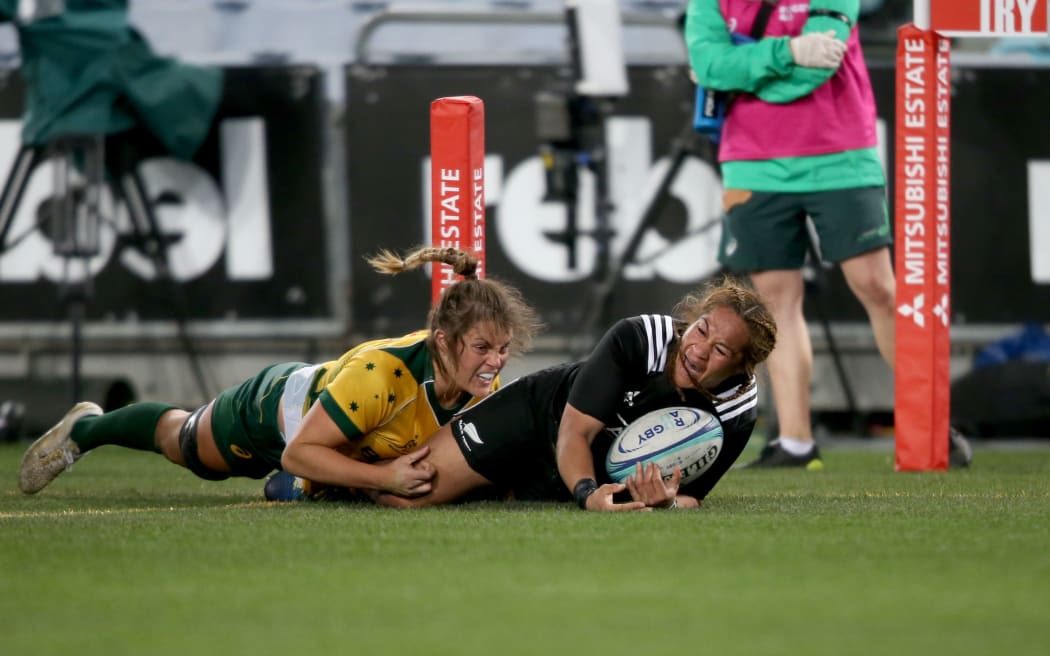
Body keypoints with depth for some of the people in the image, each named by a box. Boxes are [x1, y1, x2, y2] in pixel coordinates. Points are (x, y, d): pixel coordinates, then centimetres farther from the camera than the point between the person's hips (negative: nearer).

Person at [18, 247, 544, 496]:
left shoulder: (483, 385, -29)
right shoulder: (378, 375, -48)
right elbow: (299, 452, -39)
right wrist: (384, 477, -46)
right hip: (276, 407, -4)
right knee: (180, 442, 28)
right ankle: (84, 429, 58)